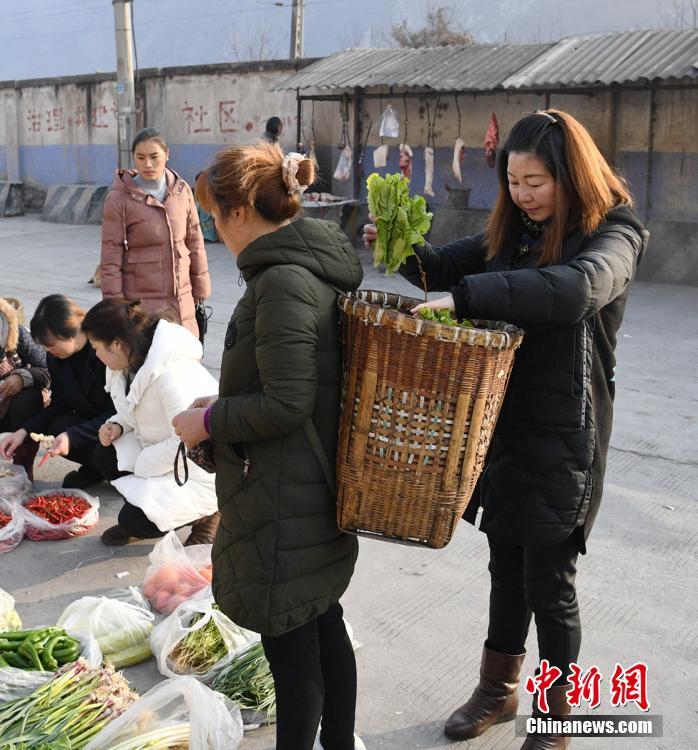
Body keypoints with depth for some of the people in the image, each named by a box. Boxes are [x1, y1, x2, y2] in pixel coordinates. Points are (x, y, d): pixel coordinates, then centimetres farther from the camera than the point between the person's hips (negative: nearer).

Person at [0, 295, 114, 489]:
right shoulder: (56, 357, -4)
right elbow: (58, 405, 2)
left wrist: (73, 436, -36)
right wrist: (24, 431, -14)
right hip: (89, 420, 6)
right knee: (56, 428, -21)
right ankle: (94, 469, 6)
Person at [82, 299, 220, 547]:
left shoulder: (173, 373, -30)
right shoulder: (131, 361, 0)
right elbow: (137, 413, 16)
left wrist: (140, 466, -15)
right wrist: (117, 425, -7)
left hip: (203, 469, -9)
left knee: (136, 520, -17)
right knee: (105, 455, -6)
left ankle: (206, 514, 5)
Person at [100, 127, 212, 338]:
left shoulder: (182, 191, 3)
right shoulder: (119, 198, -7)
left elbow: (195, 242, 10)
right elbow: (111, 259, -6)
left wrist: (200, 290, 11)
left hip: (181, 297, 4)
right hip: (140, 301, -3)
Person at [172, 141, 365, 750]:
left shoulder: (282, 282, -22)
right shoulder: (319, 266, 8)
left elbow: (286, 403, -25)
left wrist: (210, 420, -11)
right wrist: (227, 404, 15)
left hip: (284, 497, -10)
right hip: (321, 487, 10)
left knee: (291, 642, 6)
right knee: (325, 624, 22)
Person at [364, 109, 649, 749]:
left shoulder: (613, 235, -12)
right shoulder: (511, 232, 8)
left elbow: (579, 287, -34)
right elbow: (444, 269, 10)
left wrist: (466, 296, -40)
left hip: (563, 438, -6)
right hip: (501, 426, 6)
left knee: (549, 581, 5)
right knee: (506, 565, 19)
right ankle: (497, 690, 39)